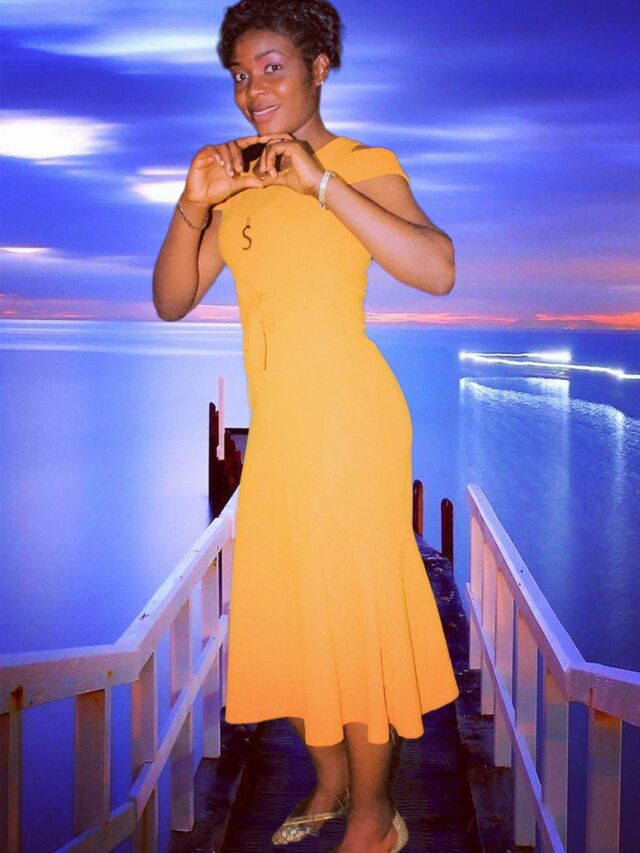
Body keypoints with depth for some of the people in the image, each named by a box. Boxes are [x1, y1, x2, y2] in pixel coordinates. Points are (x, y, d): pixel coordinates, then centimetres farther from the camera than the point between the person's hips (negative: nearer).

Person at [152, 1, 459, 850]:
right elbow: (172, 302, 7)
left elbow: (439, 271, -22)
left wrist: (319, 182, -23)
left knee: (351, 606, 2)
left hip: (349, 417, -6)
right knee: (286, 610, 15)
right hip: (276, 422, 7)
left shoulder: (364, 165, -5)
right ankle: (331, 781, 35)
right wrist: (195, 202, -8)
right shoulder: (240, 180, 11)